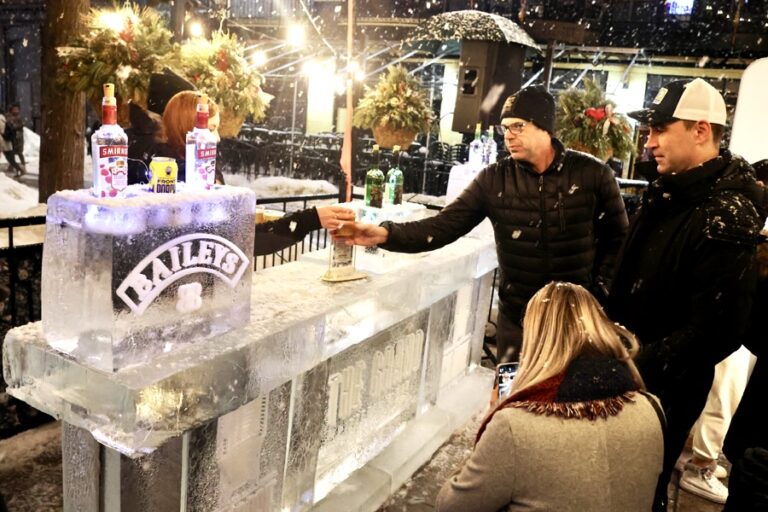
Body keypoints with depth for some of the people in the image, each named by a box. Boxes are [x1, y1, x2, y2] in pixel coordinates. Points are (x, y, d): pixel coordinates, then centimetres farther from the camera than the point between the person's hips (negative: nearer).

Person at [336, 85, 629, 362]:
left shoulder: (593, 174, -7)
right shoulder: (494, 179, -6)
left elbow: (618, 238, 3)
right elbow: (444, 225, -12)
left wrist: (599, 287, -7)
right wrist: (385, 234, -26)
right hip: (518, 316, 1)